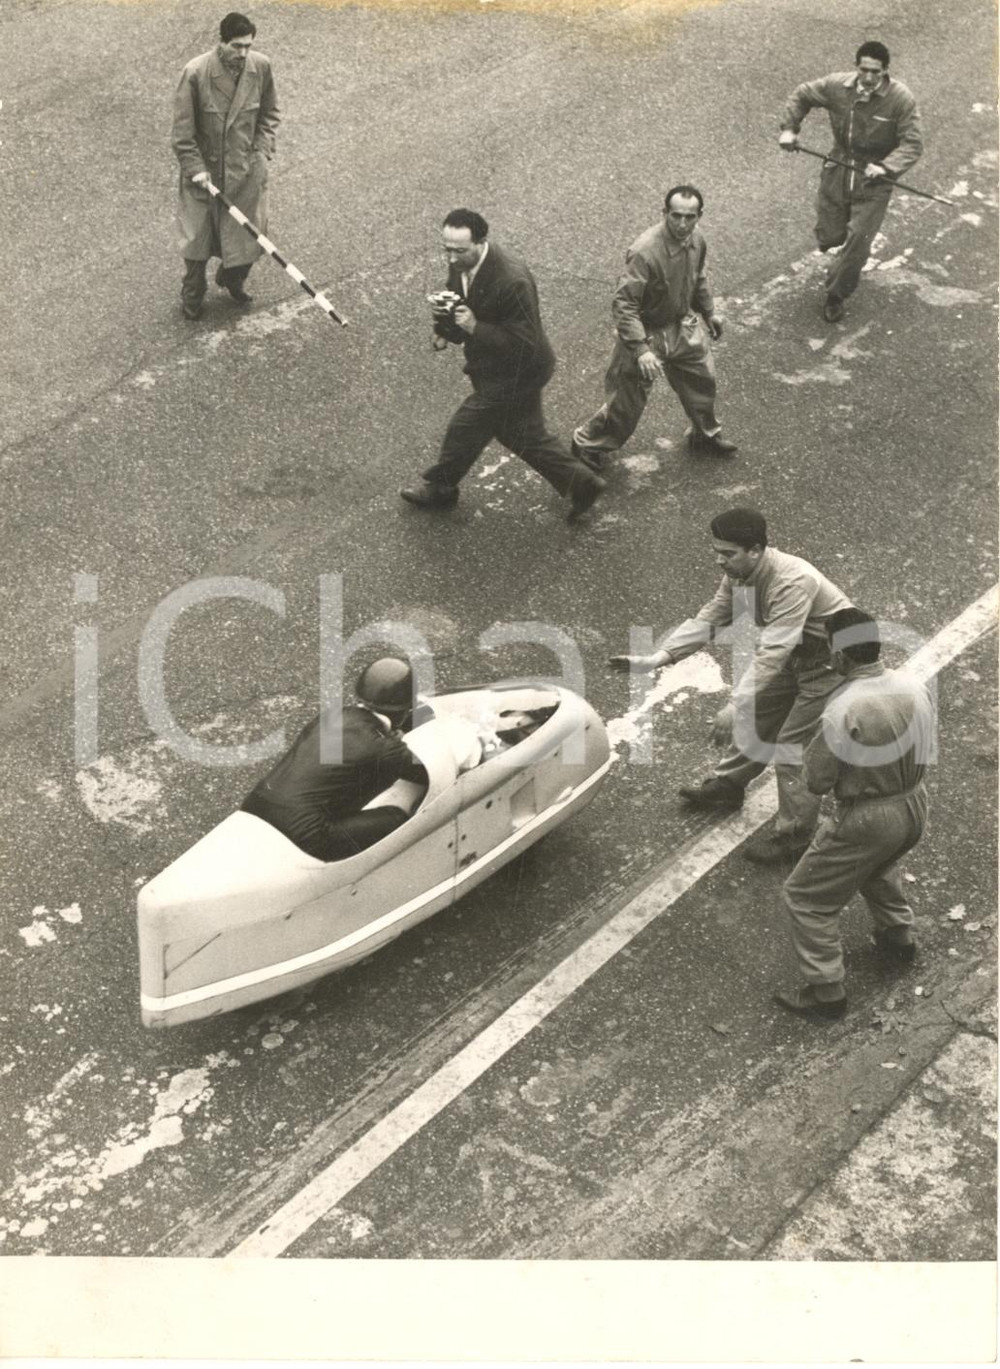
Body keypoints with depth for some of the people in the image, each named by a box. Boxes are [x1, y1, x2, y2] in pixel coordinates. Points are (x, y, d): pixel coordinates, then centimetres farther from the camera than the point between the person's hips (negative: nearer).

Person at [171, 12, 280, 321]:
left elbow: (269, 113, 8)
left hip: (247, 168, 3)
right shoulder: (195, 73, -20)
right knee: (198, 235, 11)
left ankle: (232, 280, 41)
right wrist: (195, 167, -15)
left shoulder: (261, 66, -9)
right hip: (206, 168, -3)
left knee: (249, 234, 10)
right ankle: (192, 295, 33)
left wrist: (263, 150, -1)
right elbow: (183, 129, -12)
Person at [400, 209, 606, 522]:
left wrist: (475, 328, -35)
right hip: (498, 370, 9)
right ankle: (581, 483, 33)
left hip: (513, 376, -9)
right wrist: (444, 314, -16)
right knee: (525, 434, 21)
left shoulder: (512, 282, -34)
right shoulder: (460, 265, -7)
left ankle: (439, 489, 31)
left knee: (464, 431, 6)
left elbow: (525, 343, -30)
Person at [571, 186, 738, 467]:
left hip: (684, 326, 7)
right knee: (627, 401, 4)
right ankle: (588, 445, 27)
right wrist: (641, 349, -38)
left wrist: (708, 312, 23)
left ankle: (706, 435, 49)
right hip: (648, 333, -7)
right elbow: (623, 304, -32)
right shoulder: (645, 252, -34)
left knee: (702, 380, 23)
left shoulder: (695, 239, -9)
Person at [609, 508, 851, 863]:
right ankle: (725, 786, 41)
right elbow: (708, 620, -6)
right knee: (758, 717, 19)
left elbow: (771, 654, -41)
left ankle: (794, 836, 9)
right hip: (797, 656, 9)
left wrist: (735, 708, -44)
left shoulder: (792, 583, -37)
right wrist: (655, 659, -17)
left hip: (831, 663, -9)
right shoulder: (739, 575, -9)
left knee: (793, 745, -6)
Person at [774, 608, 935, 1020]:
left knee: (807, 897, 10)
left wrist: (813, 750, -1)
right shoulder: (913, 685, -9)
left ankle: (825, 990, 15)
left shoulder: (843, 711, -30)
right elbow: (925, 750, 6)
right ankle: (898, 936, 50)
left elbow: (817, 781, -19)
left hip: (867, 819, -7)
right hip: (914, 805, 7)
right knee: (877, 866, 39)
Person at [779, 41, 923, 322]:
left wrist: (885, 167, -31)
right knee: (828, 237, 9)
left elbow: (913, 143, -17)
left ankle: (836, 295, 18)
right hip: (838, 170, 3)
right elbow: (801, 95, 8)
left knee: (858, 242, -5)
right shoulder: (837, 86, -11)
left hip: (873, 180, -3)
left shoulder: (900, 99, -18)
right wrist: (789, 128, -4)